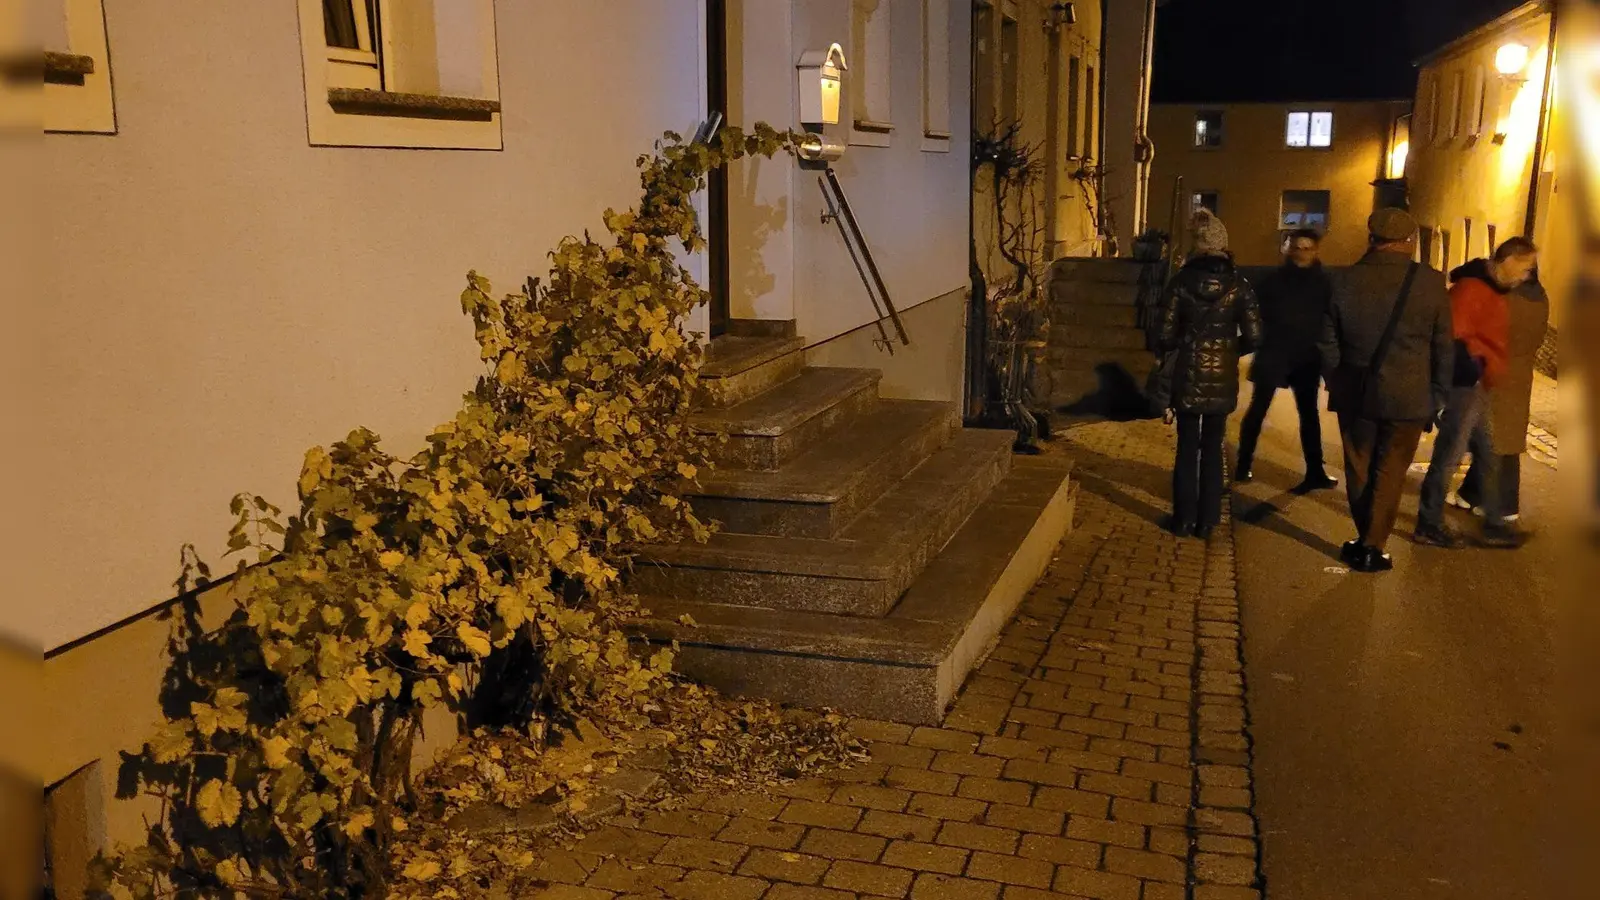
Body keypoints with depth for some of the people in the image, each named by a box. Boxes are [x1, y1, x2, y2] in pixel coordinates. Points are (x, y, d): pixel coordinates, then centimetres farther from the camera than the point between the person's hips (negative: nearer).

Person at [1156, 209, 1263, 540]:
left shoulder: (1182, 281, -9)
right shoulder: (1238, 284, -6)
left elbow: (1165, 336, -9)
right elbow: (1253, 337, -7)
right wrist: (1231, 350, 13)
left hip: (1188, 375, -1)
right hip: (1223, 377, 1)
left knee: (1187, 447, 10)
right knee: (1213, 448, 11)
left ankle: (1184, 519, 15)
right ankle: (1206, 522, 15)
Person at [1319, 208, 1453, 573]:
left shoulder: (1344, 281, -6)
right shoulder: (1430, 282, -8)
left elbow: (1327, 344, 2)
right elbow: (1444, 348, -1)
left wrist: (1336, 384, 15)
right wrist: (1438, 397, 8)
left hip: (1355, 394, 2)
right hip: (1408, 398, -1)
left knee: (1359, 469, 14)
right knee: (1390, 472, 6)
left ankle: (1367, 540, 24)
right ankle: (1373, 547, 7)